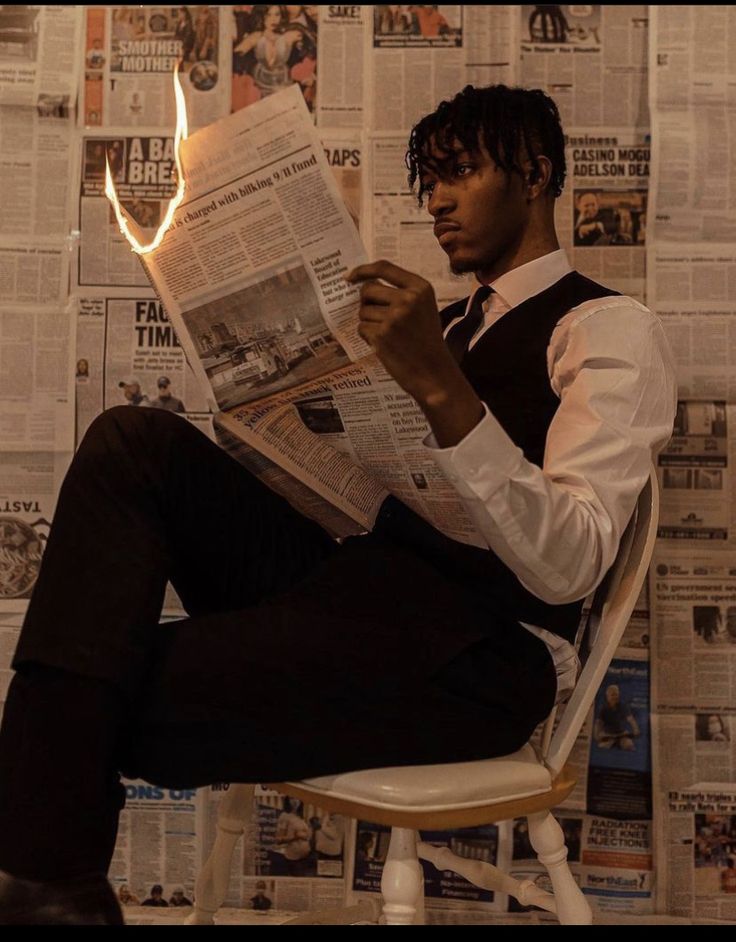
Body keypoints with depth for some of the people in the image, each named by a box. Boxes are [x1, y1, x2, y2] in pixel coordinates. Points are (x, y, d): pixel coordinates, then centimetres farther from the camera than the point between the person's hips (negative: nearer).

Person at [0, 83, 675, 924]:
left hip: (472, 655, -8)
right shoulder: (449, 324, 24)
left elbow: (567, 567, -17)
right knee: (134, 442, -12)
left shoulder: (608, 328, -1)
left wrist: (441, 388, -27)